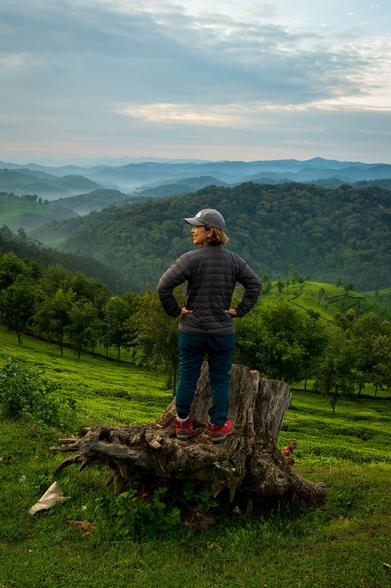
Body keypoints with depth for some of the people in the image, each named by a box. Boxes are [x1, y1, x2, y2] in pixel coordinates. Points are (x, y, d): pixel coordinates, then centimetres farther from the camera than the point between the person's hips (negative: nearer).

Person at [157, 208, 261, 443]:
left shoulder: (191, 258, -14)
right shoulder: (233, 260, -2)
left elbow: (164, 286, -20)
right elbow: (255, 284, 0)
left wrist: (175, 310, -8)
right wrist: (239, 310, 3)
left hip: (192, 330, -2)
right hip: (223, 332, 2)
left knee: (188, 377, 13)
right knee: (220, 379, 14)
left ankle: (183, 423, 25)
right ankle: (218, 426, 22)